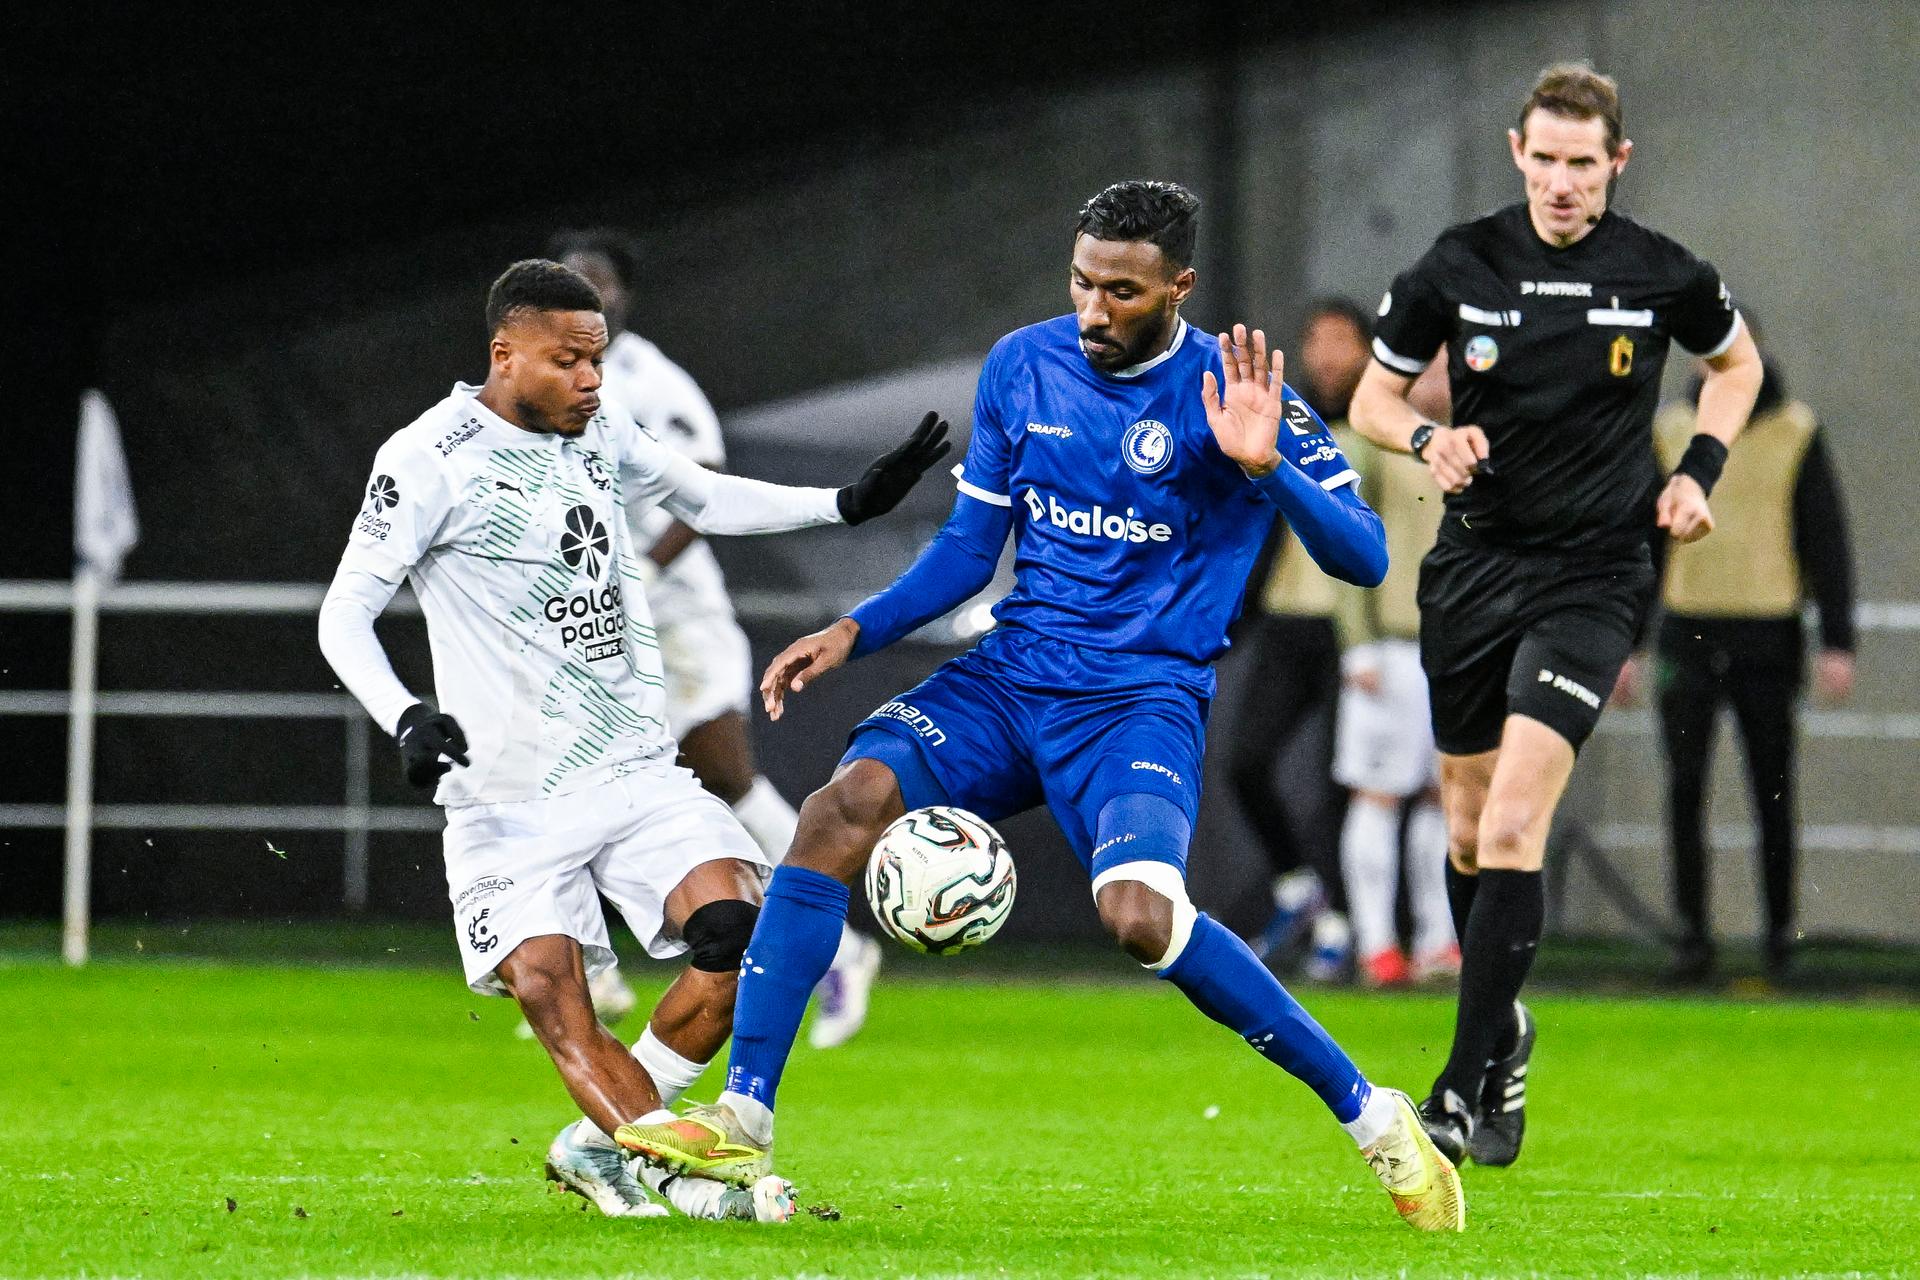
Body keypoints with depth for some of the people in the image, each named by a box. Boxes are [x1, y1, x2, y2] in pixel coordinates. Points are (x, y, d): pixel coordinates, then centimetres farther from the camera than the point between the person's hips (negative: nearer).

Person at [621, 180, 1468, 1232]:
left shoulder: (1229, 396, -6)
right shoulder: (1022, 367, 8)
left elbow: (1364, 557, -11)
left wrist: (1264, 467, -27)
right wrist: (855, 632, 3)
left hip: (1144, 700, -4)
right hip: (1010, 676, 4)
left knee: (1139, 914, -31)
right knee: (845, 806, -23)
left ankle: (1373, 1117, -12)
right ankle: (741, 1124, -20)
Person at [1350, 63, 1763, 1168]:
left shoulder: (1663, 277, -6)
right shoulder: (1460, 266, -4)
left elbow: (1737, 361, 16)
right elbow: (1373, 398, 7)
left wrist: (1701, 470, 2)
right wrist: (1428, 437, -14)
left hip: (1593, 573, -3)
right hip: (1473, 566, 3)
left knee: (1514, 825, -17)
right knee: (1470, 829, 12)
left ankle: (1466, 1087, -14)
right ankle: (1503, 1029, 37)